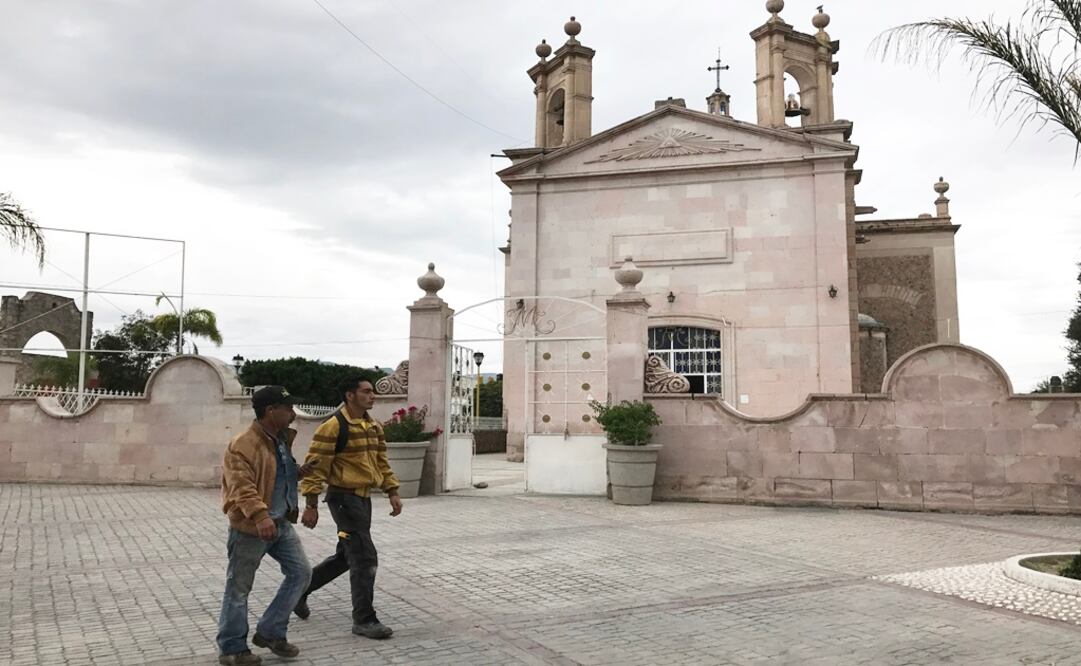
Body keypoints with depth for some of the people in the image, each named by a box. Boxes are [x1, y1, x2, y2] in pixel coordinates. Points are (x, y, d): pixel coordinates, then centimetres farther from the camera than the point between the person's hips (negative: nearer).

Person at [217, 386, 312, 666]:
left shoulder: (282, 439, 9)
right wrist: (260, 516, -39)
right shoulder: (242, 445, -20)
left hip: (282, 524, 9)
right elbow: (242, 487, -30)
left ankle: (270, 633, 19)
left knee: (301, 572, 7)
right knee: (239, 588, 5)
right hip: (250, 528, -8)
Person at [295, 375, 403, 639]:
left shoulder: (374, 426, 10)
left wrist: (392, 492, 10)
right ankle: (364, 620, 3)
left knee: (346, 556, 19)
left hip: (363, 498, 9)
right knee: (365, 558, -8)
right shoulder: (333, 426, -15)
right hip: (344, 498, -9)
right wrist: (311, 505, -15)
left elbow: (381, 462, 18)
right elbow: (315, 467, -14)